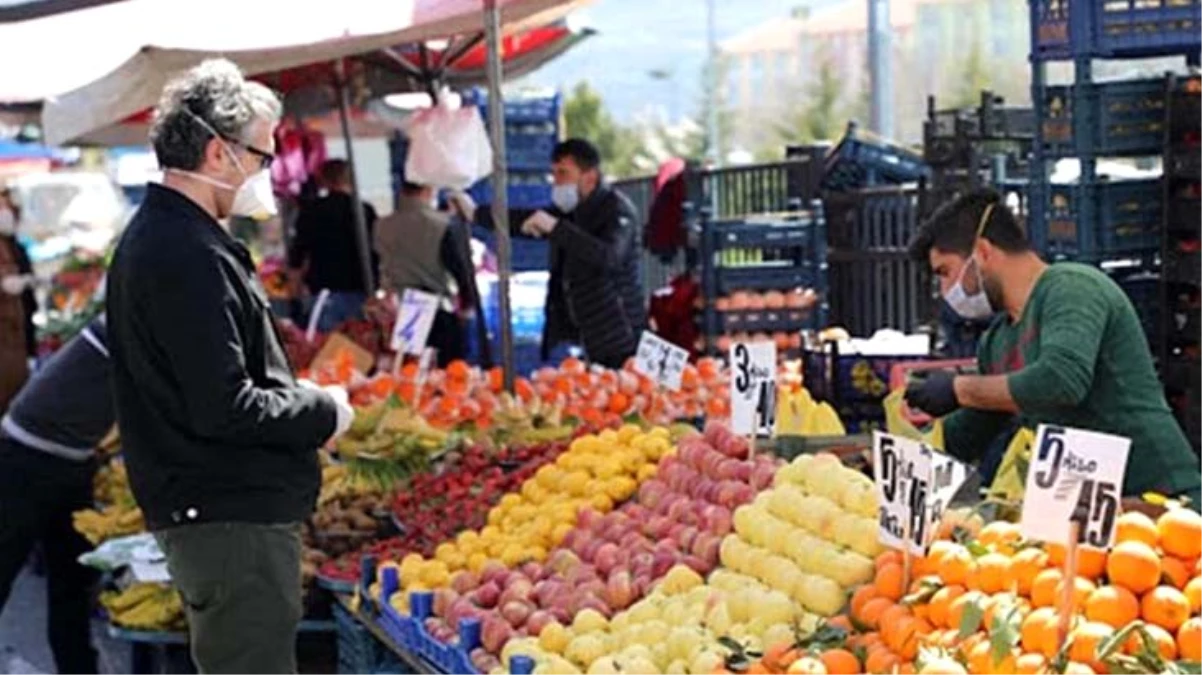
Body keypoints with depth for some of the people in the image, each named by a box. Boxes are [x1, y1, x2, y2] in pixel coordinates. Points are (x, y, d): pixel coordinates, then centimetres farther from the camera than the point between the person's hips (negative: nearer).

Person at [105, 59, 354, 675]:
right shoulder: (191, 256, -20)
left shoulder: (153, 237, 13)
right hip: (232, 519, -11)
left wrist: (298, 398, 12)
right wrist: (324, 411, -9)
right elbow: (224, 410, -24)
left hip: (203, 512, 11)